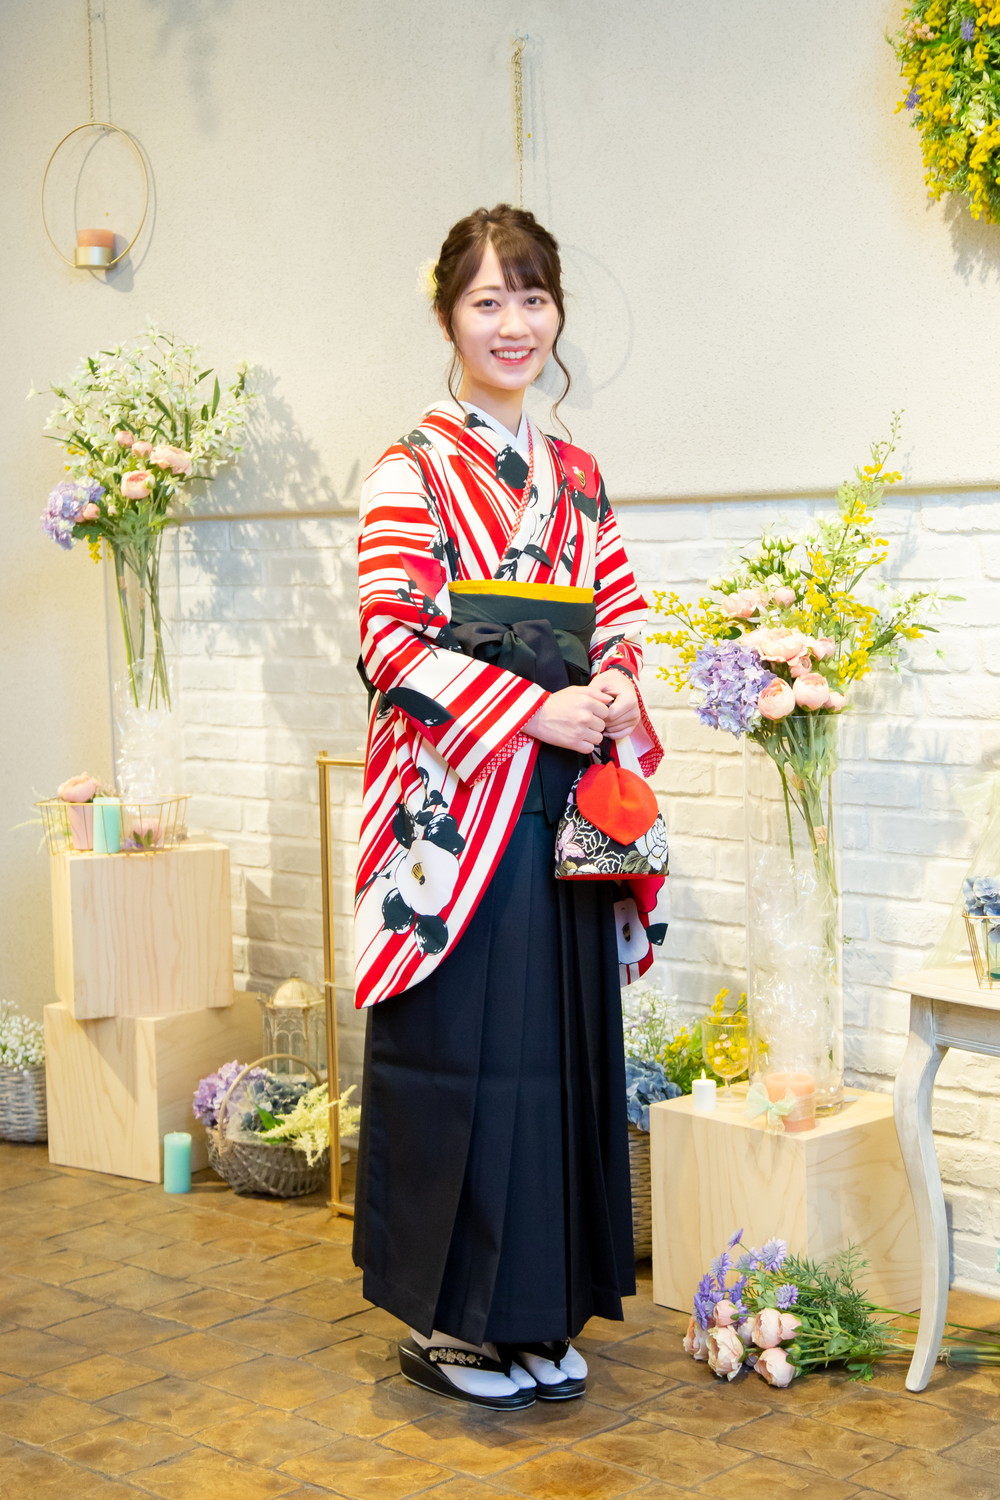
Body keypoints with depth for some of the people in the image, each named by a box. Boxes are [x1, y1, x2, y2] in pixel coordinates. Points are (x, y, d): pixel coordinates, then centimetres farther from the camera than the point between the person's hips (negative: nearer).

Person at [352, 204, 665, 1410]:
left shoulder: (577, 479, 16)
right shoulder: (413, 469, -3)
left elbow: (620, 618, 17)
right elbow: (392, 637, -11)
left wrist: (616, 689, -6)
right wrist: (536, 708, -18)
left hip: (560, 803, 6)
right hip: (457, 803, -6)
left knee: (561, 1041, 8)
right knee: (462, 1045, -1)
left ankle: (540, 1309, 21)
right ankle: (447, 1317, 14)